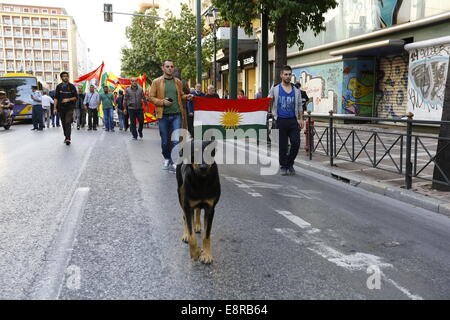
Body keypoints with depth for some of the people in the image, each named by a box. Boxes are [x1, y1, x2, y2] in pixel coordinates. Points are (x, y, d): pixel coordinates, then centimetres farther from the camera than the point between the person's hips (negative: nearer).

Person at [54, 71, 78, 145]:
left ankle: (68, 138, -21)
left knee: (68, 122, -14)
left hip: (69, 107, -2)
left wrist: (68, 99, -13)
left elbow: (76, 97, 3)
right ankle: (66, 136, 24)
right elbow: (56, 98, 4)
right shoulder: (59, 86, 6)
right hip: (61, 108, 2)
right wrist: (55, 108, -4)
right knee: (64, 123, 9)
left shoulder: (72, 86, 4)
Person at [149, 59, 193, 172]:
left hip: (177, 115, 1)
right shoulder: (156, 82, 2)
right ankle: (167, 159, 30)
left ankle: (173, 162, 2)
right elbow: (151, 97, 2)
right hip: (163, 115, -1)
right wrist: (162, 102, -13)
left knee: (176, 140, -8)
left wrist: (187, 97, 0)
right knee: (165, 141, 9)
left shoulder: (178, 82, 11)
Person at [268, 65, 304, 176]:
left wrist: (301, 119, 6)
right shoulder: (275, 90, 5)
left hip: (293, 121, 2)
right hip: (281, 121, -2)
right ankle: (283, 167, 15)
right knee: (282, 145, 2)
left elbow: (299, 106, 15)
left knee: (296, 143, -5)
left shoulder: (296, 91, 11)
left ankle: (290, 163, 16)